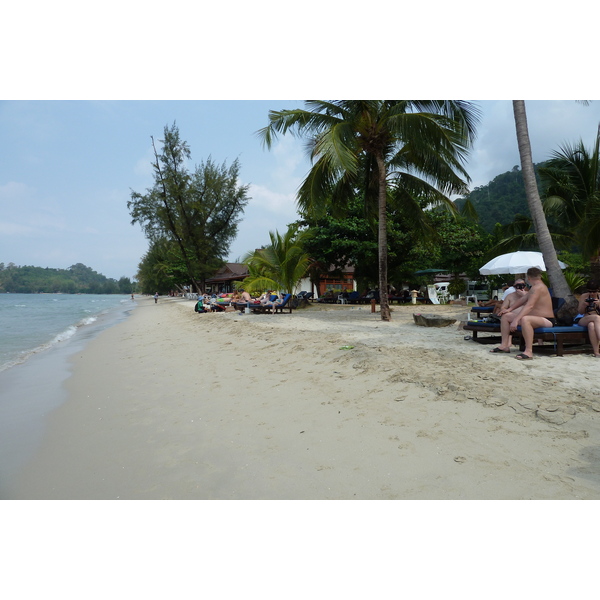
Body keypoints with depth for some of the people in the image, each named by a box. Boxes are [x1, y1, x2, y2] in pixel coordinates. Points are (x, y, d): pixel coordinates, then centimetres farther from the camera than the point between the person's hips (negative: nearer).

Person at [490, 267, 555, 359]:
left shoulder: (538, 287, -19)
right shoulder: (536, 287, 14)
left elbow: (529, 306, -30)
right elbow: (523, 299, 23)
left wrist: (516, 320, -36)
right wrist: (509, 309, 16)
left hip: (547, 320, -11)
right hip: (535, 317, 11)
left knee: (524, 319, -43)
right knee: (505, 316, 7)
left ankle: (529, 351, -38)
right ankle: (504, 345, 2)